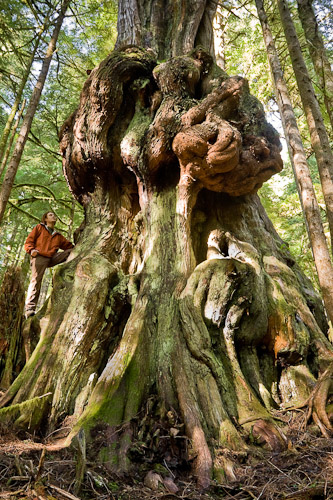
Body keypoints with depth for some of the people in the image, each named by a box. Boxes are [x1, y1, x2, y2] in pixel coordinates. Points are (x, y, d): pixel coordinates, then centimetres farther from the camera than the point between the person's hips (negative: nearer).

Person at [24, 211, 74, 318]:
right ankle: (30, 308, -24)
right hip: (39, 257, -4)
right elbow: (28, 242, 11)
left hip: (52, 257, 4)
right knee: (36, 280, -19)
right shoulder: (39, 227, 20)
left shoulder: (58, 236, 30)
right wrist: (31, 250, -10)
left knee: (72, 251, -10)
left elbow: (69, 245, 22)